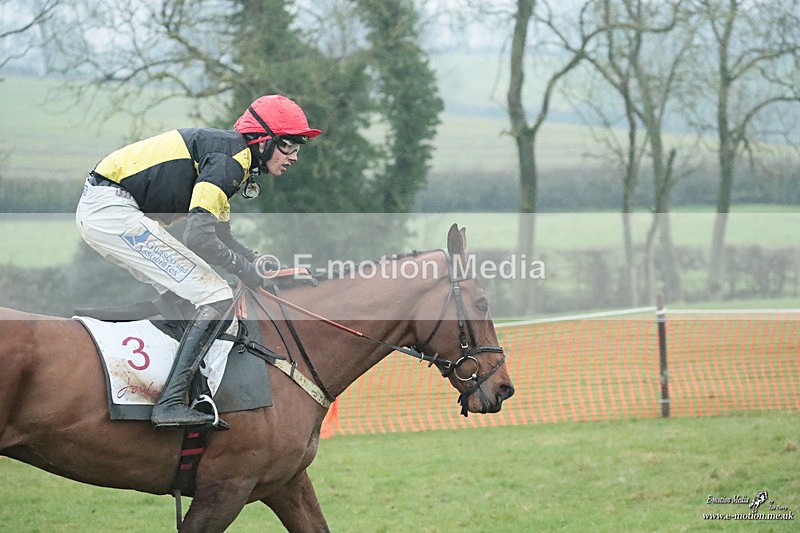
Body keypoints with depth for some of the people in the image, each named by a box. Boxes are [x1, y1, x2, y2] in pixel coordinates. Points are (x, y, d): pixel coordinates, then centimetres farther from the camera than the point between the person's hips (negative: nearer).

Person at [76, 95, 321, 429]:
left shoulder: (226, 151, 19)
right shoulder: (232, 156, -12)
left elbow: (219, 234, 28)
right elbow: (199, 236, -21)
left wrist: (257, 261, 12)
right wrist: (245, 270, -6)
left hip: (94, 210, 10)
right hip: (113, 209, -10)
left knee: (179, 295, 23)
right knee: (216, 298, -10)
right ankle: (170, 404, -14)